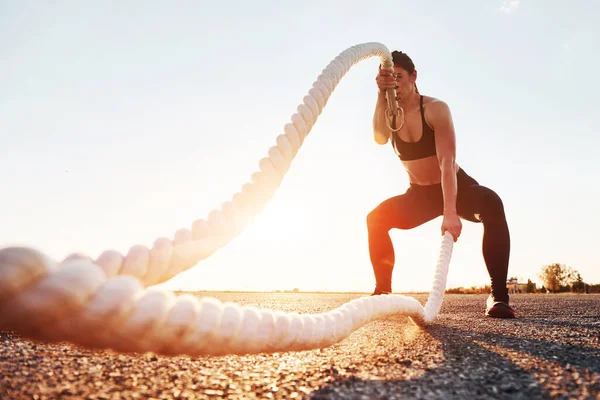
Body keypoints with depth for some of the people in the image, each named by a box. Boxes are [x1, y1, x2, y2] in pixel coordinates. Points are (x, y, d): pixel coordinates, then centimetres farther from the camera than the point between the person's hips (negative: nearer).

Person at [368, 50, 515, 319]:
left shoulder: (435, 109, -21)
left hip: (458, 187, -4)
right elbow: (379, 138, -33)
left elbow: (447, 162, -33)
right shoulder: (389, 114, -8)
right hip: (419, 194, 4)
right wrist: (381, 95, -46)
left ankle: (498, 295, -29)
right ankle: (382, 291, -3)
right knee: (376, 219, -17)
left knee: (491, 204, -35)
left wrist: (450, 213, -44)